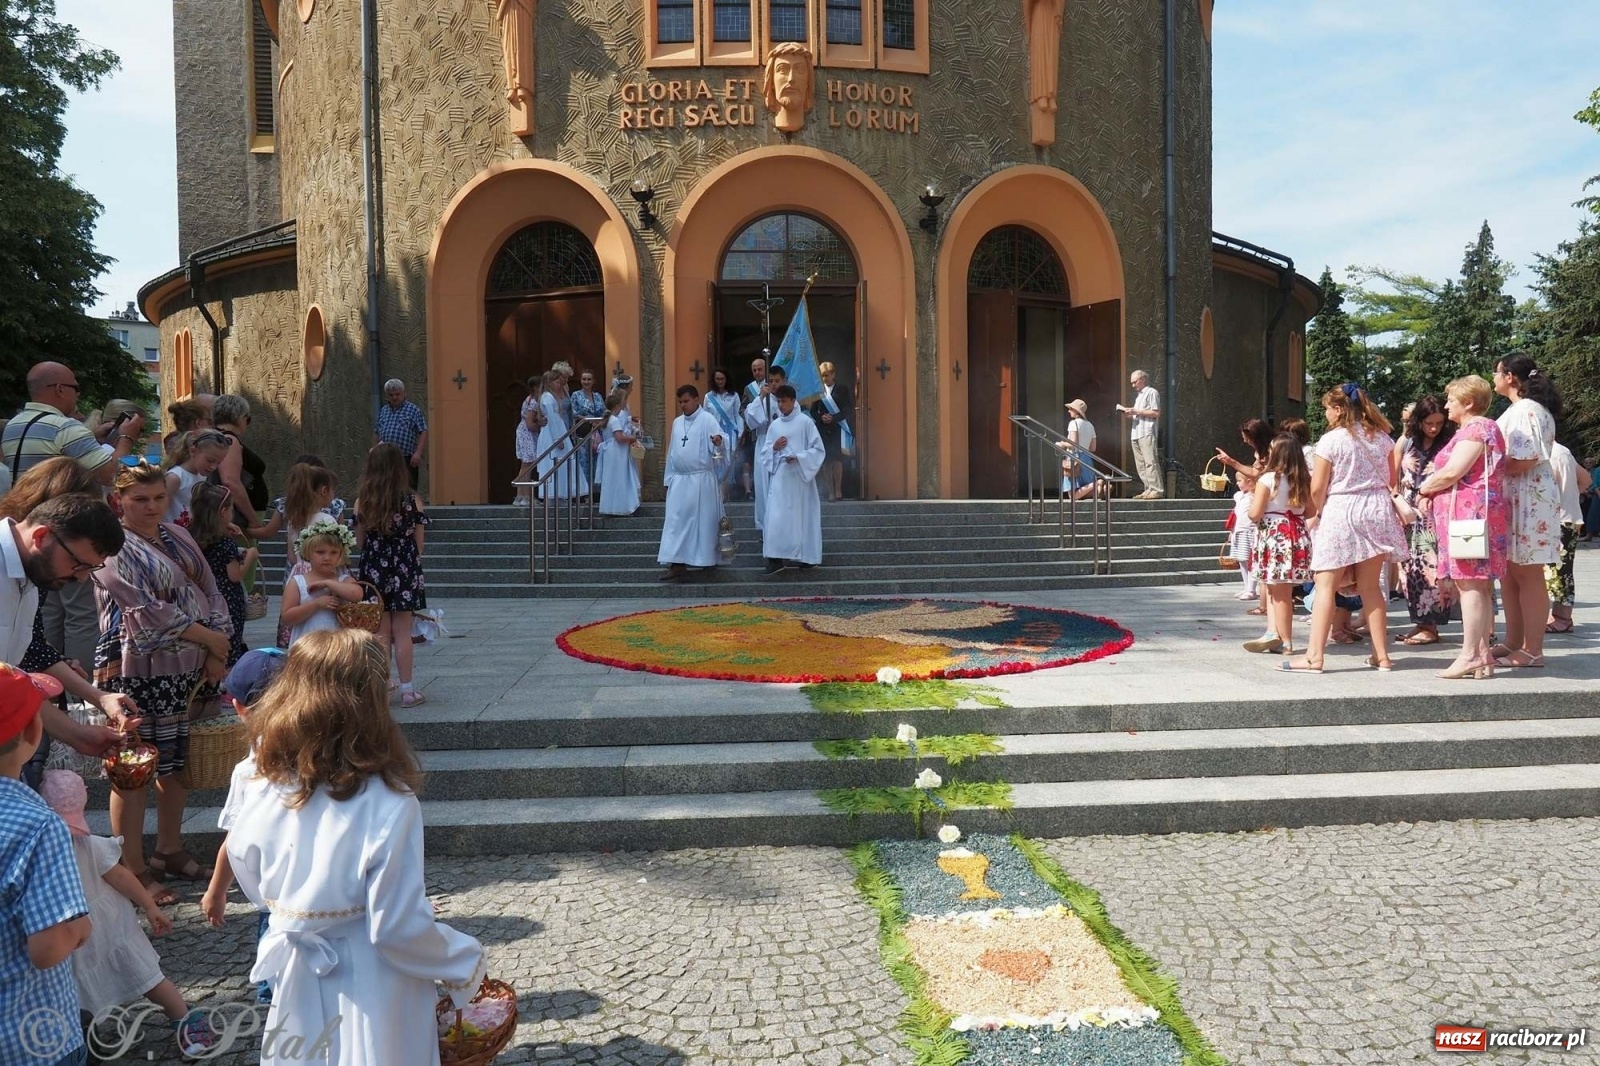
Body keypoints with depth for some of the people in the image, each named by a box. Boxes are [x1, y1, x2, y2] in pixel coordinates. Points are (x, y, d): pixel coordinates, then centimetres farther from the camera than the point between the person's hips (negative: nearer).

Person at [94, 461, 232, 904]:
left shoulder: (178, 536, 11)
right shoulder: (113, 547, -10)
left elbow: (210, 592, 9)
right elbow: (148, 610, -18)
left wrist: (217, 654, -1)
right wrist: (211, 637, -13)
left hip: (187, 668, 7)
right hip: (135, 671, -7)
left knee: (177, 762, 15)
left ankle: (169, 851, 30)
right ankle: (133, 869, 11)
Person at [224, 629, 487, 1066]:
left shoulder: (262, 792, -12)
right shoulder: (387, 807, -27)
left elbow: (255, 885, 5)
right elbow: (399, 927, -22)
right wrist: (465, 962, -5)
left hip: (299, 980, 5)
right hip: (370, 991, -4)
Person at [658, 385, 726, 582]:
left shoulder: (708, 420, -5)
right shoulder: (676, 422, 14)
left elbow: (720, 443, -18)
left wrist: (719, 441, -42)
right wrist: (669, 477, 16)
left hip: (702, 480, -6)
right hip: (679, 480, 6)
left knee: (703, 520, 2)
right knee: (676, 521, -1)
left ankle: (706, 559, 15)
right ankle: (677, 564, -1)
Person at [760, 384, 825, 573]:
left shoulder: (805, 422, -3)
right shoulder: (774, 425, 11)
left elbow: (818, 450, -5)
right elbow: (764, 452, 14)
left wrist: (798, 458, -17)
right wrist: (774, 448, -7)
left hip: (799, 477, -4)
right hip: (779, 477, 4)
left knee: (801, 515, 2)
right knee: (776, 517, -4)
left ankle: (804, 556, 11)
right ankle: (777, 558, -3)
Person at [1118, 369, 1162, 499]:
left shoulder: (1151, 392, -2)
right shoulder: (1138, 395, 24)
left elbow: (1156, 413, -11)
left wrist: (1137, 411, -12)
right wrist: (1130, 415, 8)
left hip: (1147, 433, -9)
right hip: (1136, 433, 9)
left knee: (1150, 462, -12)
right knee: (1140, 464, 6)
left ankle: (1156, 490, -13)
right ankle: (1148, 490, 8)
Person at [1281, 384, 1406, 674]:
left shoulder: (1330, 440, -9)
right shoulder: (1381, 437, 8)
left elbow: (1317, 489, -9)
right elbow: (1392, 480, 15)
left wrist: (1320, 511, 7)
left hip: (1341, 512, -6)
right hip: (1377, 511, 6)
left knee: (1326, 585, -4)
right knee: (1370, 585, 12)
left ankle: (1314, 656, -7)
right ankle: (1381, 655, 16)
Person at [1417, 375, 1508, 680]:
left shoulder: (1475, 429, -10)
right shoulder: (1483, 427, 23)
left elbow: (1452, 473, -19)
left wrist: (1424, 489, -2)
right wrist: (1432, 489, 9)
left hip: (1469, 513, -11)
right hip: (1475, 514, 11)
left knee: (1469, 583, -11)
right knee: (1479, 584, 9)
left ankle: (1470, 656, -11)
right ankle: (1481, 653, 12)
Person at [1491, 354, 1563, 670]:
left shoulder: (1527, 410, -13)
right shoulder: (1519, 410, 19)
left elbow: (1525, 461, -21)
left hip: (1528, 499, -10)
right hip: (1513, 498, 10)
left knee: (1527, 574, -6)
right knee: (1510, 573, 12)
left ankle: (1532, 650, -2)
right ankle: (1513, 643, 19)